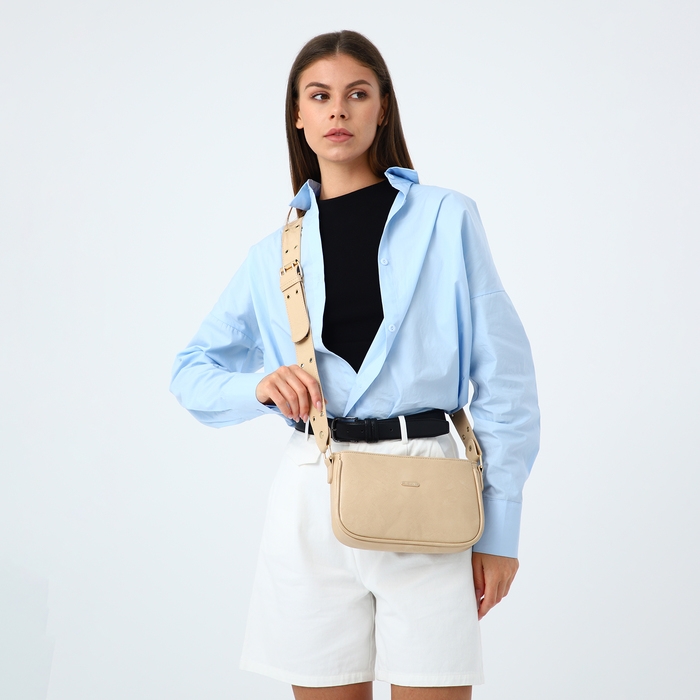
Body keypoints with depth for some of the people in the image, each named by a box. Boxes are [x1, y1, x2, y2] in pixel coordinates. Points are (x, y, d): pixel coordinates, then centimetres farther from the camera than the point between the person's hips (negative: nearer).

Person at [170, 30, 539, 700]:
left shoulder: (445, 218, 2)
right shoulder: (274, 253, 11)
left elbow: (502, 374, 1)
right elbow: (192, 374, 16)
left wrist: (500, 527, -2)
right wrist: (259, 385, -7)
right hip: (312, 500, 3)